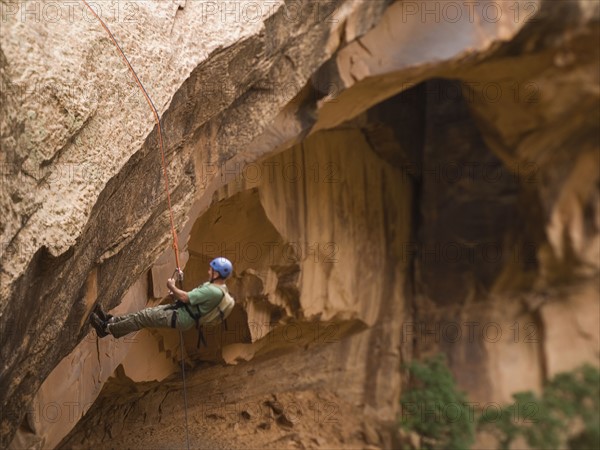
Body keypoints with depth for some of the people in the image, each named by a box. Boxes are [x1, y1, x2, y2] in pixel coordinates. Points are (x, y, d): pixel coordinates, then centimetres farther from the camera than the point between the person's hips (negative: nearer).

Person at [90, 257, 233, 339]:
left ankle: (107, 328, 4)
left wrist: (172, 287, -10)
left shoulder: (212, 291, -29)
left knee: (143, 317, -5)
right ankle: (110, 320, 18)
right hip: (182, 309, 9)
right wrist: (178, 293, 11)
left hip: (181, 318, -9)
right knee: (148, 311, 10)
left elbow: (185, 297, -26)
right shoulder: (219, 285, 3)